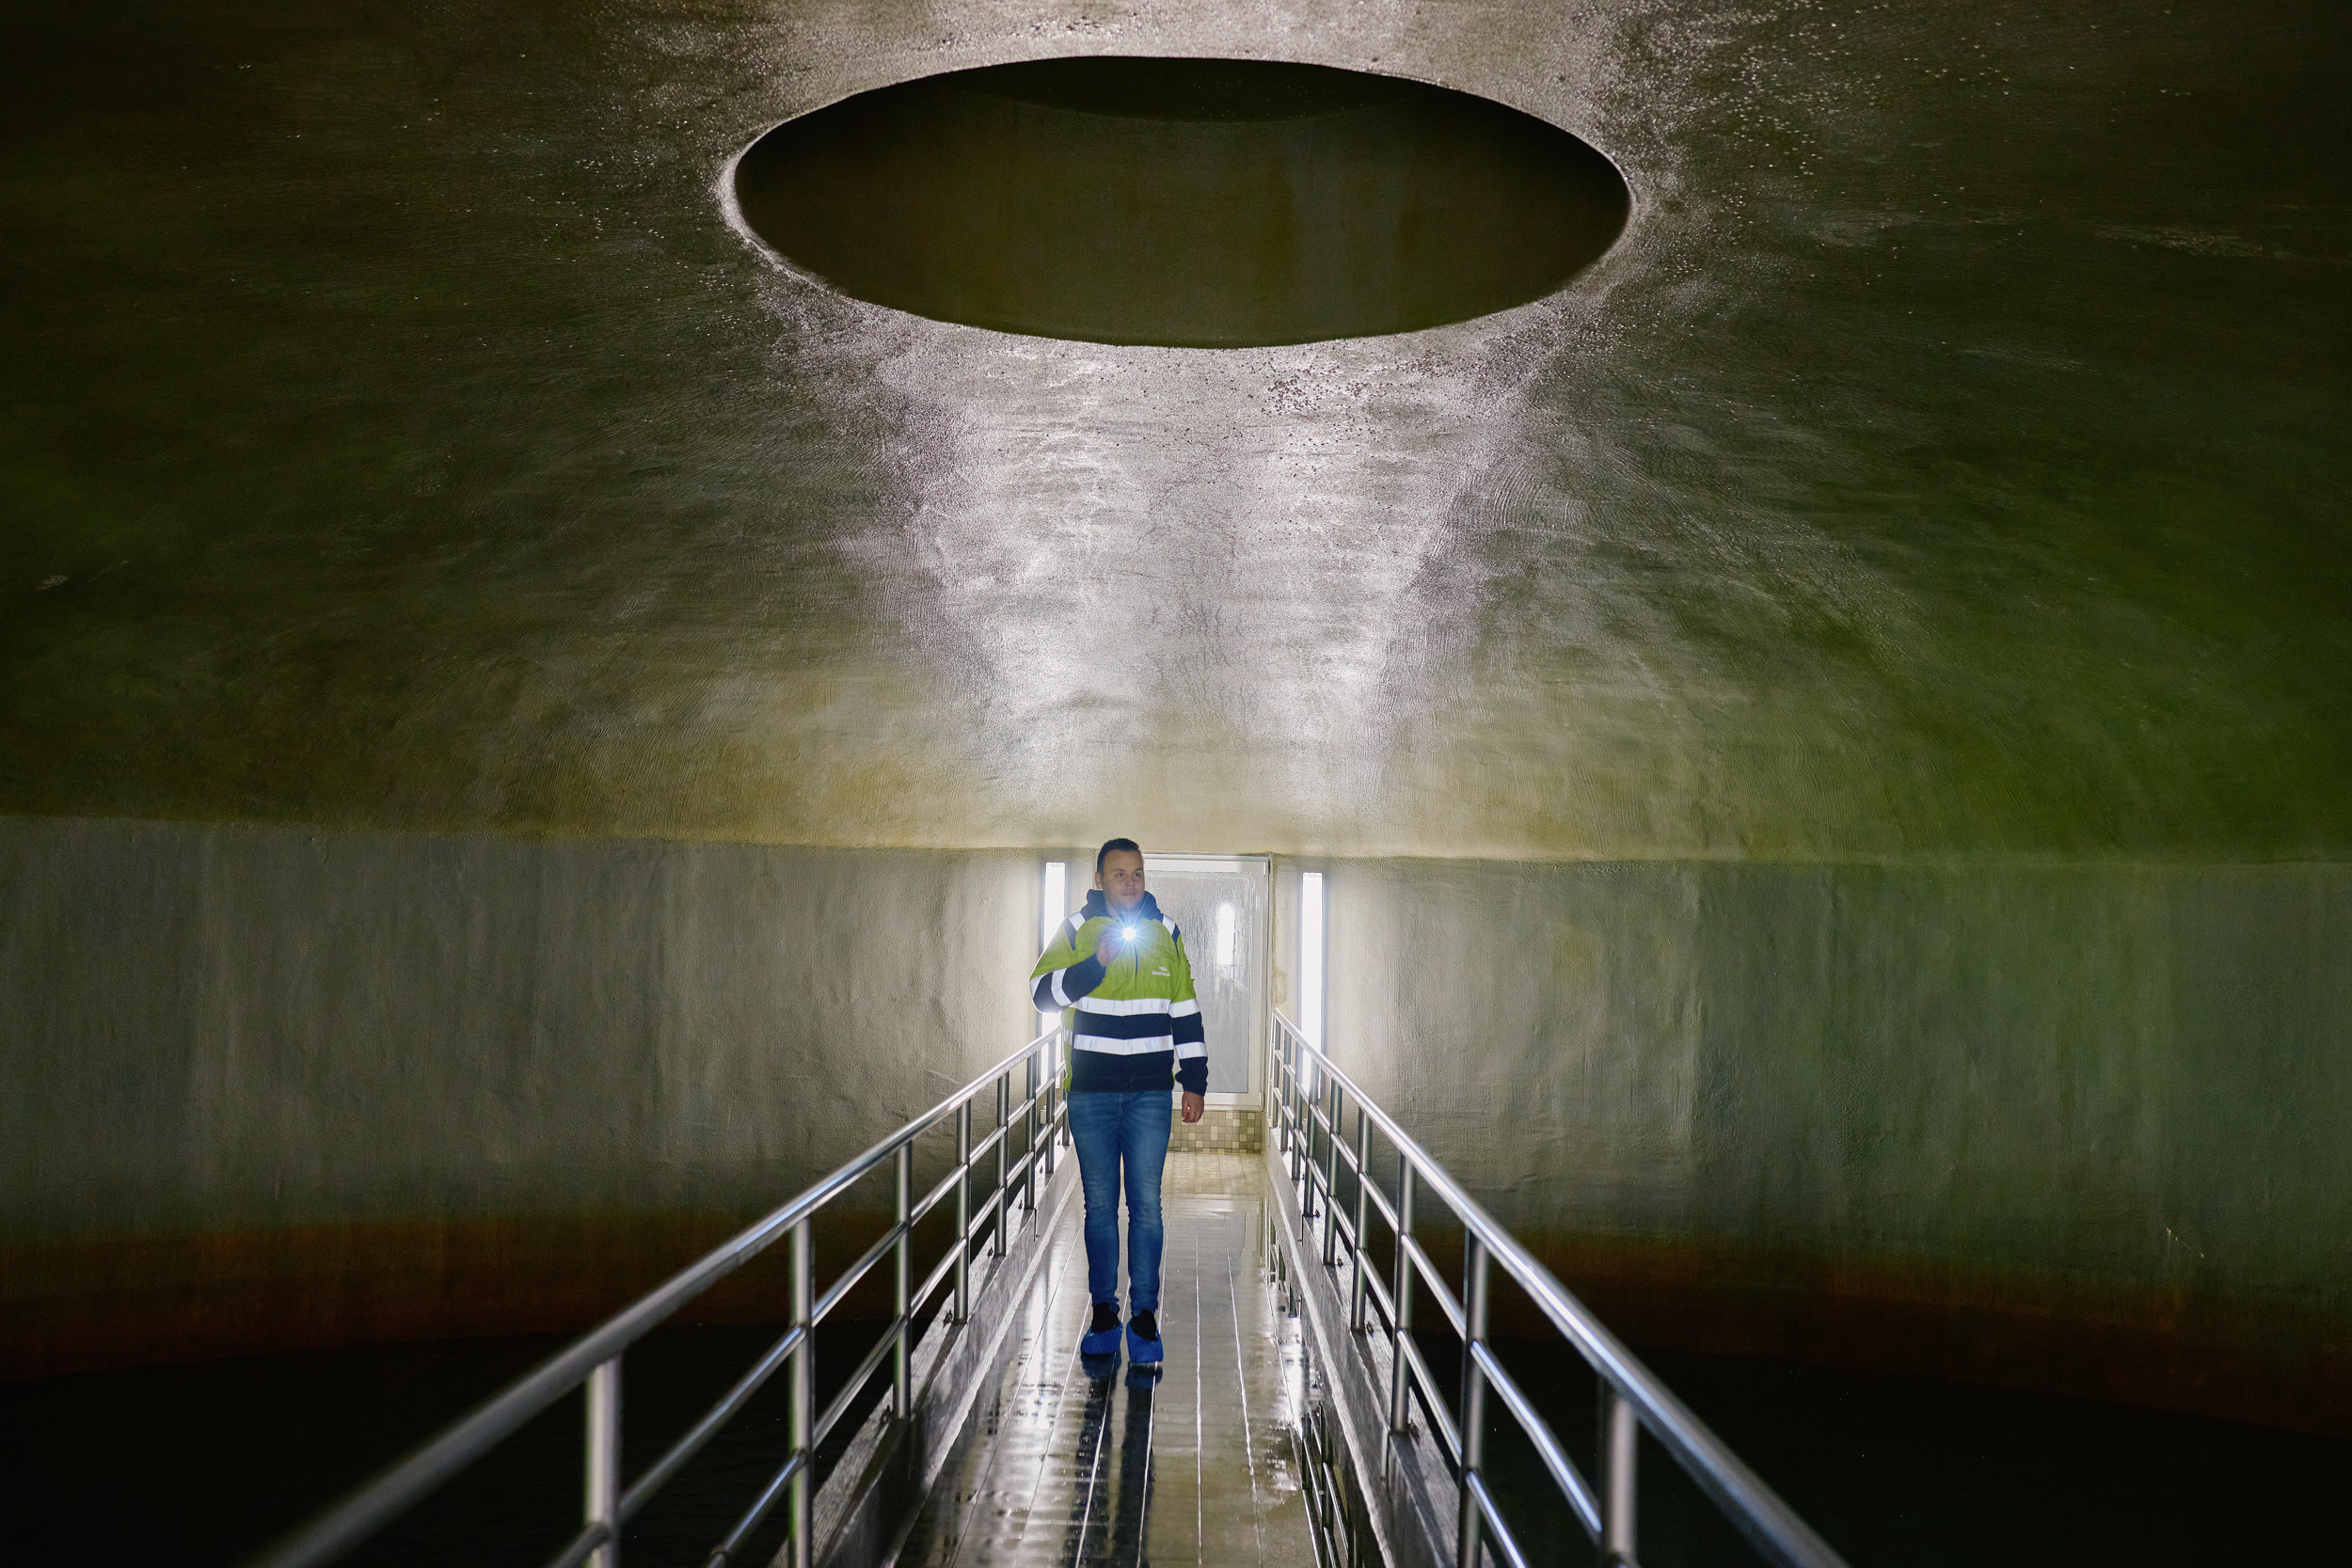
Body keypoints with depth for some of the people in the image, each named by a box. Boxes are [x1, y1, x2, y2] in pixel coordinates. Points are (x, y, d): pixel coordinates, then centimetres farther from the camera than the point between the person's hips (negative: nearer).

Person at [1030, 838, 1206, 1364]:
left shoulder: (1166, 932, 8)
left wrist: (1195, 1082, 9)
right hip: (1091, 1093, 0)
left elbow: (1186, 1011, 12)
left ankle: (1144, 1315, 5)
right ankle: (1103, 1312, 15)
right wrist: (1097, 964, -19)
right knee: (1099, 1205, 6)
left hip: (1150, 1093, 1)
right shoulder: (1076, 930, 3)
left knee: (1145, 1204, -2)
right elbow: (1043, 991, -7)